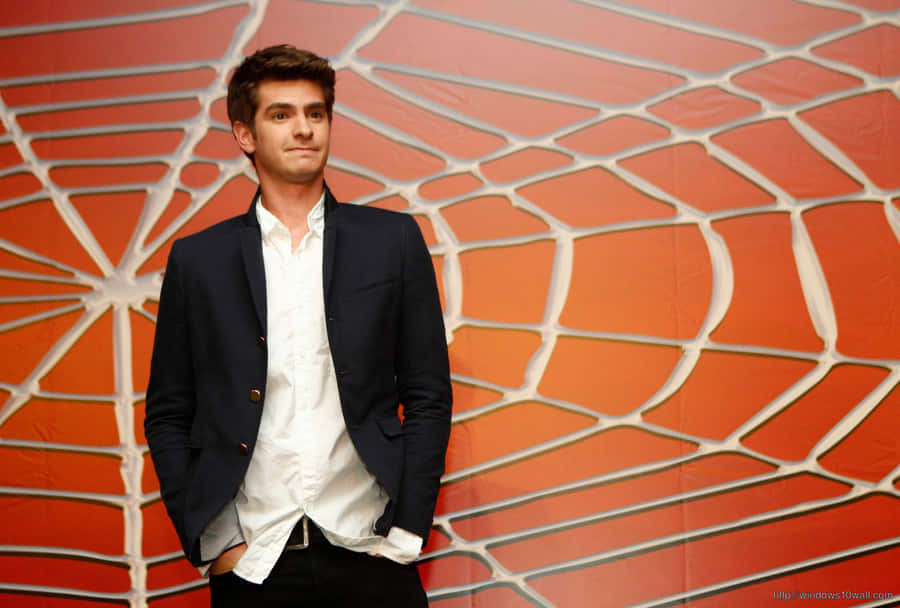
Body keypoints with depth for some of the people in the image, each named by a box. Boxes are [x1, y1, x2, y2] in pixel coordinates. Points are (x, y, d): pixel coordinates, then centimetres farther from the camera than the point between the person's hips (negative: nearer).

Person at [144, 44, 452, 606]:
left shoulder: (394, 239, 4)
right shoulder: (196, 260, 5)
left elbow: (428, 396, 4)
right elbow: (168, 417, 6)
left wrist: (406, 530, -3)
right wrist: (210, 540, -2)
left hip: (369, 555, 0)